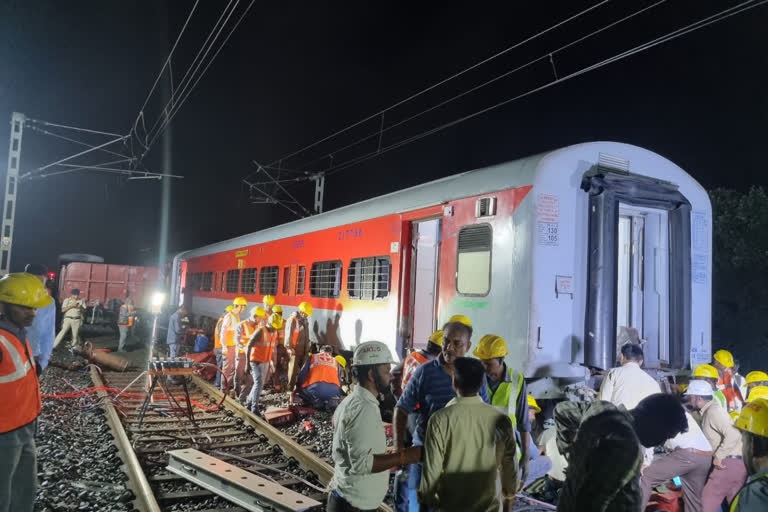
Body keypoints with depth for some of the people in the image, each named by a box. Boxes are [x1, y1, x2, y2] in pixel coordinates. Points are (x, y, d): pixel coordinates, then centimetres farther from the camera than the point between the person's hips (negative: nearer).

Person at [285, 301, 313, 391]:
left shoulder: (305, 320, 15)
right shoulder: (293, 320, -12)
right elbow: (288, 335, -15)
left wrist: (307, 348, 19)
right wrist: (289, 348, -15)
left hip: (303, 350, 8)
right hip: (295, 350, -8)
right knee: (293, 369, -5)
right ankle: (290, 389, 1)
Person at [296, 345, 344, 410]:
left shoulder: (312, 357, 22)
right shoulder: (336, 361, 27)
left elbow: (302, 375, 17)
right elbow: (339, 381, 23)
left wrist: (298, 386, 33)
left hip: (314, 387, -2)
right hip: (333, 389, 2)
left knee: (301, 390, 24)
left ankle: (314, 401, -6)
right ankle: (331, 402, -6)